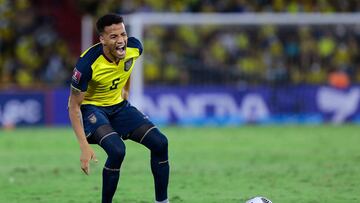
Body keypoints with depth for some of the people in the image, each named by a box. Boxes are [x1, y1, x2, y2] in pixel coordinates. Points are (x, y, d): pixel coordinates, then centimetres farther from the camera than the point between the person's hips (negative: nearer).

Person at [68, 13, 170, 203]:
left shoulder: (134, 47, -15)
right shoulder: (88, 63, -31)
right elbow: (74, 107, -22)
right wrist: (84, 146, -28)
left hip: (118, 105, 6)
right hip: (92, 108, -6)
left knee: (160, 143, -8)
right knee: (117, 150, -31)